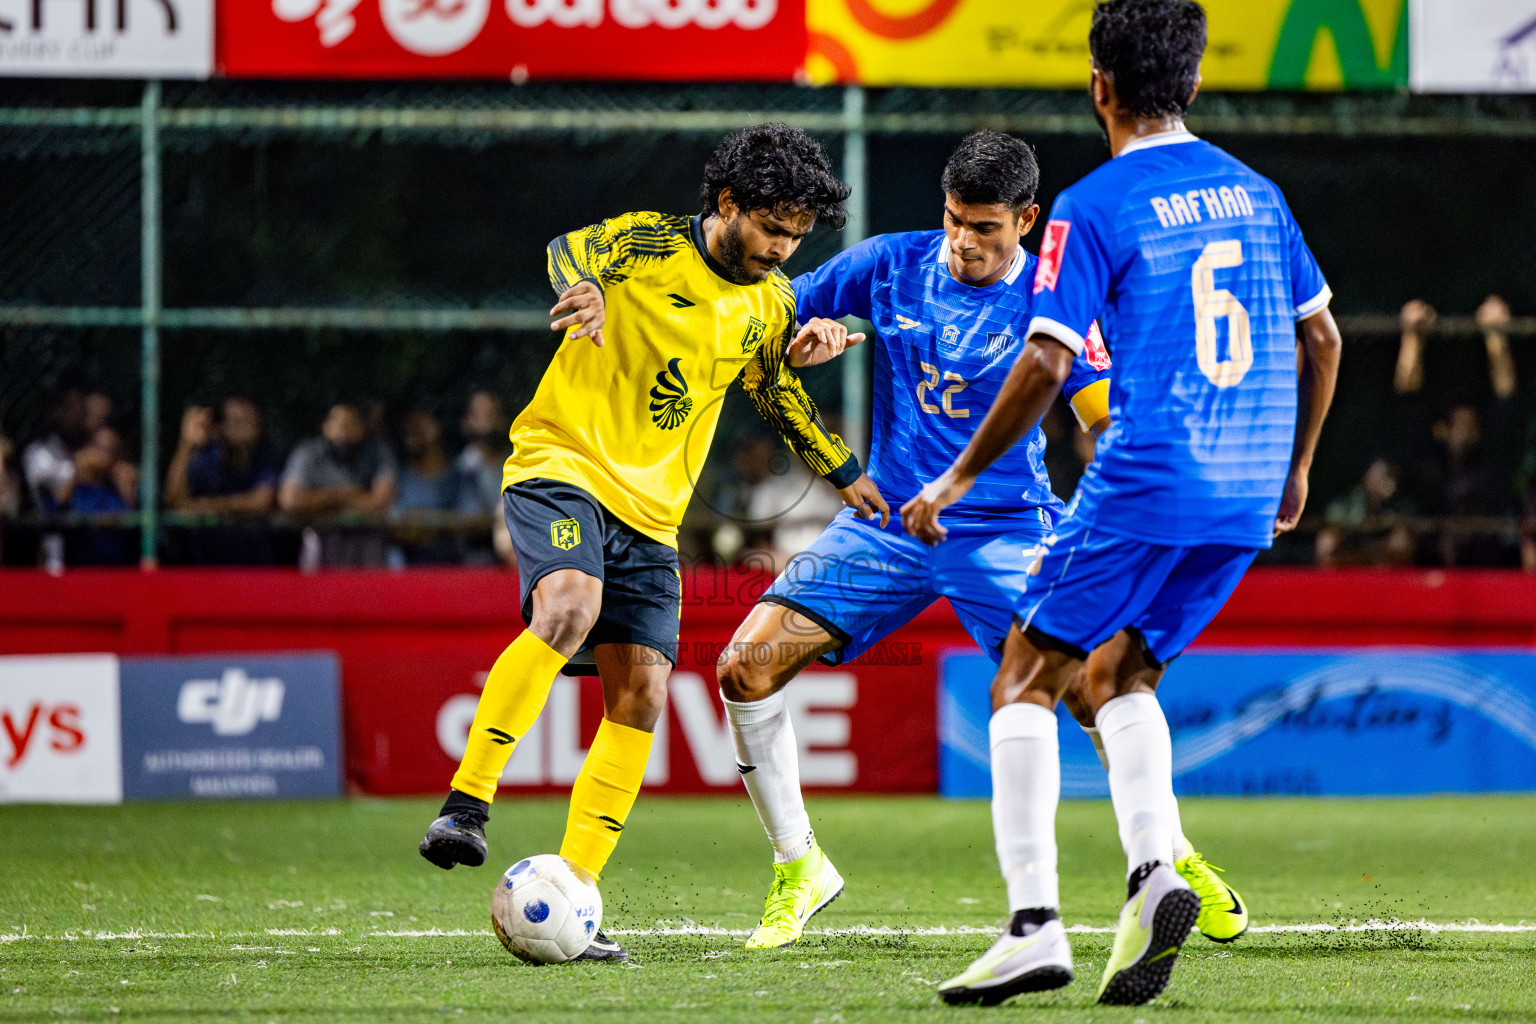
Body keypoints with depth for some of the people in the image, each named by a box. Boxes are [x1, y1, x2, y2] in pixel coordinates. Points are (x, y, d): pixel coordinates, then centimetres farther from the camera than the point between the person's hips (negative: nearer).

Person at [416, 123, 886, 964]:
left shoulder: (770, 301, 11)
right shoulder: (651, 245, -8)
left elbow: (776, 392, 27)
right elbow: (575, 249, -27)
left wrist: (845, 473, 29)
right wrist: (586, 289, -49)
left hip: (651, 509, 7)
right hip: (562, 463, -6)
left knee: (640, 695, -4)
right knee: (569, 605, -34)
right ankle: (465, 805, -32)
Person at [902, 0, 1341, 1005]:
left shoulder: (1093, 209, -6)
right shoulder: (1255, 193, 13)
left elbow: (1045, 365, -12)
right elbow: (1321, 337, 19)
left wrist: (955, 479, -2)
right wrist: (1295, 470, 31)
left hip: (1145, 483, -6)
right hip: (1247, 501, 6)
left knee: (1026, 681, 3)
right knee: (1116, 674, 19)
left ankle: (1035, 923, -9)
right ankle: (1155, 872, -3)